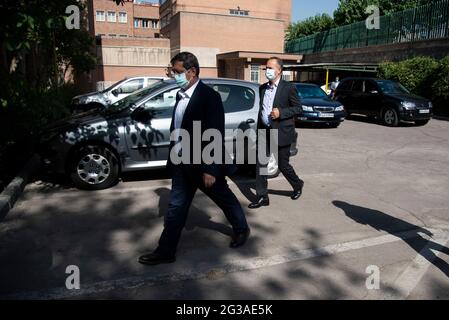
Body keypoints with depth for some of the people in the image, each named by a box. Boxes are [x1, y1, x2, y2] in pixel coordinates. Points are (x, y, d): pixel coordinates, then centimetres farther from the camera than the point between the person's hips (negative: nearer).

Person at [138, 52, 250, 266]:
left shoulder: (209, 97, -17)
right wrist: (174, 156, 14)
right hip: (181, 162, 7)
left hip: (202, 163, -7)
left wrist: (210, 169, -21)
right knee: (176, 207, 11)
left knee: (225, 199, 15)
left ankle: (241, 229, 40)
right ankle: (166, 252, 21)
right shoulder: (181, 95, 7)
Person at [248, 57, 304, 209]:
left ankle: (298, 185, 35)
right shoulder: (263, 88, 11)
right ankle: (262, 197, 6)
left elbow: (298, 108, -7)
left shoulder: (288, 87, -6)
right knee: (260, 164, -2)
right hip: (264, 131, 5)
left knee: (283, 164, 7)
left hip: (281, 132, -5)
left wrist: (281, 112, -20)